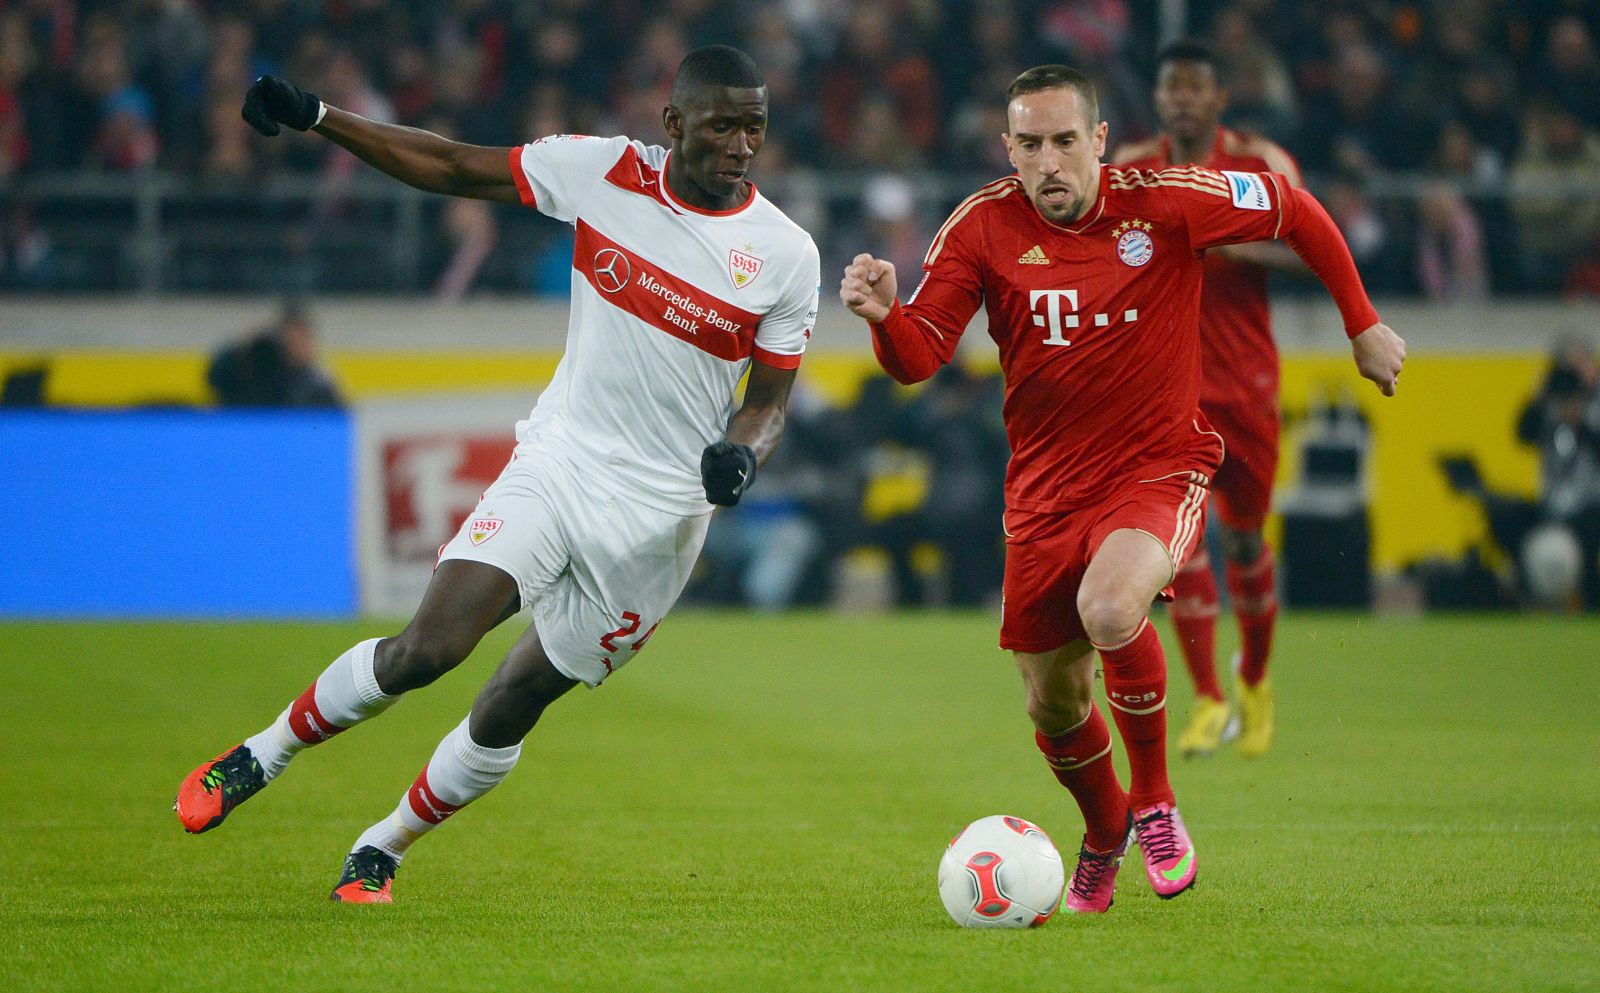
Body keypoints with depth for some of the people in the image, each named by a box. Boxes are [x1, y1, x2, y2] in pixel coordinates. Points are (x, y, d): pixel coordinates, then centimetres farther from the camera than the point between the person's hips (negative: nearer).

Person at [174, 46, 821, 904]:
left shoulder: (785, 257, -6)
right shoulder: (603, 171, -5)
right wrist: (314, 118, -1)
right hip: (556, 461, 0)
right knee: (428, 647, -16)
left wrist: (740, 455, -21)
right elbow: (454, 168, 5)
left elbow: (769, 402, 1)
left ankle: (381, 850, 26)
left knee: (514, 704, 4)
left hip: (656, 512, 0)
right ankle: (258, 758, 6)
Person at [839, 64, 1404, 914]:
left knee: (1110, 611, -34)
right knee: (1053, 708, 9)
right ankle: (1104, 840, 42)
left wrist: (1363, 325, 7)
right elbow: (916, 360, -10)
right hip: (1045, 488, 3)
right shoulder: (984, 228, -7)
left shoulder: (1166, 204, -12)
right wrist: (885, 315, -32)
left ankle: (1154, 802, -8)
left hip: (1158, 470, -3)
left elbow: (1294, 211, 3)